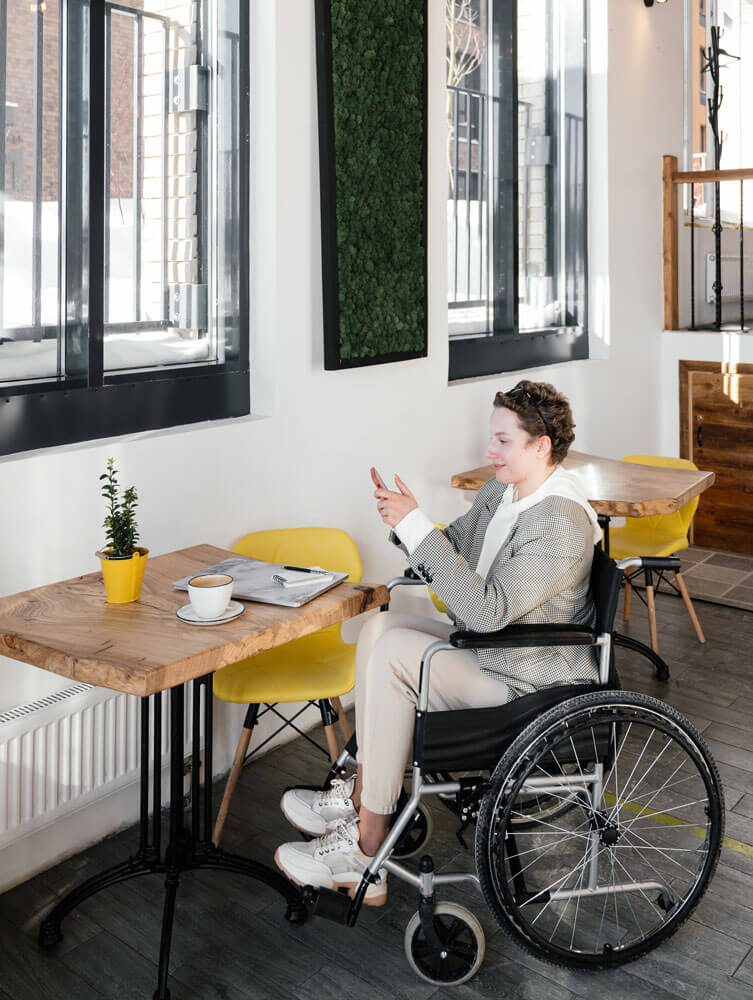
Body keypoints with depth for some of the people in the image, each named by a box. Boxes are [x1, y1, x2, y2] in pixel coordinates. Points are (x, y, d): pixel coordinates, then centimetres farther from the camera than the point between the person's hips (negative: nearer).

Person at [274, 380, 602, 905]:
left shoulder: (560, 525, -25)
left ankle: (367, 850, -12)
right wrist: (404, 519, -7)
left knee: (392, 653, -21)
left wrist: (416, 526, -30)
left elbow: (487, 611, -32)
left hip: (527, 682, -9)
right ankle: (361, 794, 0)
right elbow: (451, 558, 13)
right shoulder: (501, 489, 5)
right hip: (485, 646, 9)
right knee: (380, 626, -5)